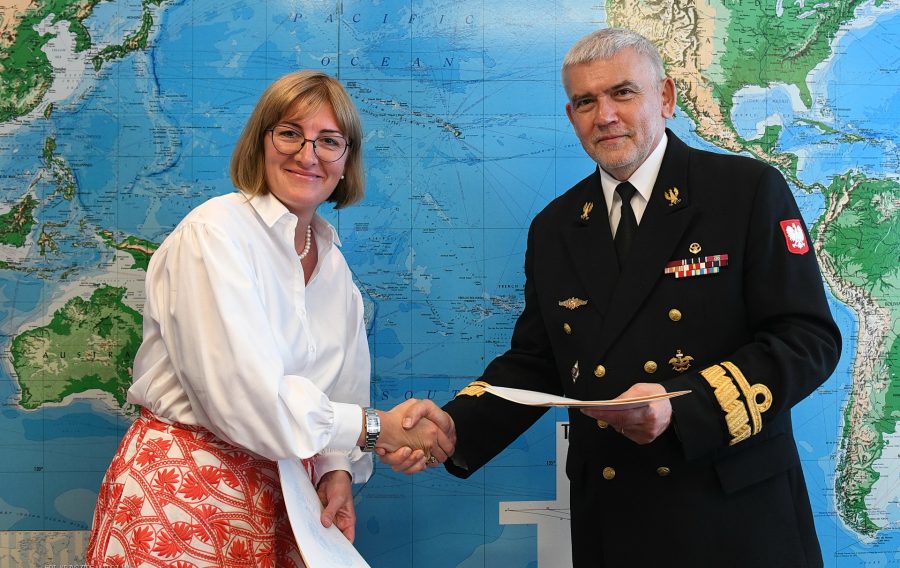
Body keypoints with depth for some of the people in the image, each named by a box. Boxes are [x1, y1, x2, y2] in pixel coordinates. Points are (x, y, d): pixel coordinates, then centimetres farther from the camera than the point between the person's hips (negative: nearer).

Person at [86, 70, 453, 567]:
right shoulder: (215, 231, -14)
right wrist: (379, 428, -16)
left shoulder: (333, 266, 8)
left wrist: (336, 472, -10)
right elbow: (244, 396, -22)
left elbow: (341, 393, 10)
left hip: (286, 498, 6)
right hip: (185, 489, -6)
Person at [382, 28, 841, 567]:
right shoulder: (553, 229, 8)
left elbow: (809, 338, -11)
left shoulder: (749, 190, -6)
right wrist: (454, 424, -10)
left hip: (737, 511, -3)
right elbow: (534, 362, 9)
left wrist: (683, 406, -24)